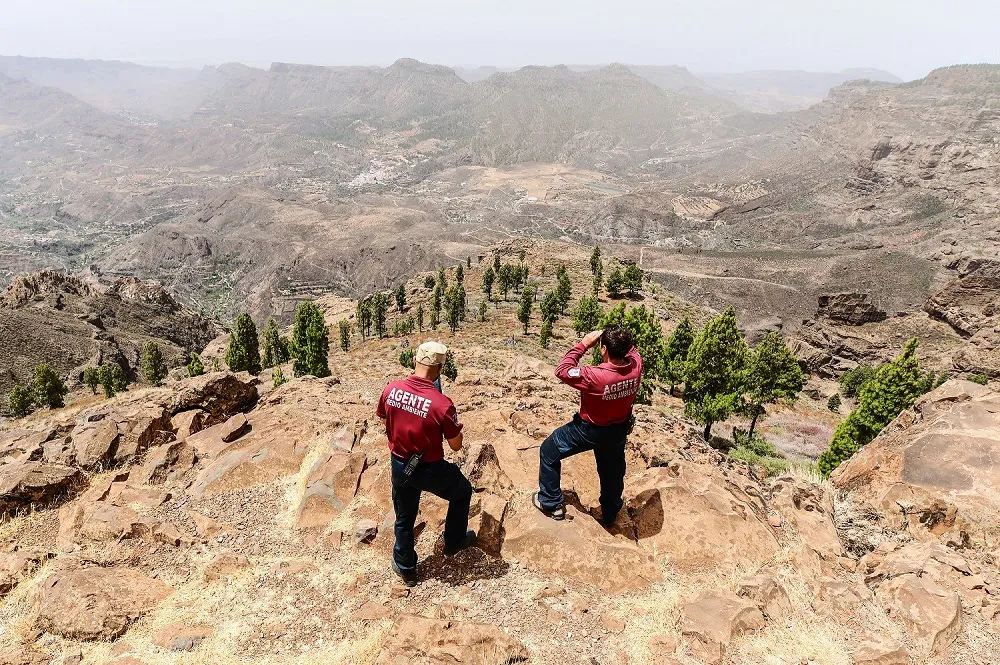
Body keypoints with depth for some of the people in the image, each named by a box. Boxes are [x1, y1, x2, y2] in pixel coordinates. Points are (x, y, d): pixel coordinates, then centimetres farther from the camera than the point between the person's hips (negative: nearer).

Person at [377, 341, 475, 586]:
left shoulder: (390, 390, -14)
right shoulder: (442, 403, -28)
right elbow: (456, 446, -16)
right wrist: (456, 426, 3)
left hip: (399, 465, 4)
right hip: (430, 470, -4)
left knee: (404, 517, 24)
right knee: (463, 491, 26)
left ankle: (405, 567, 41)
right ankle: (454, 542, 42)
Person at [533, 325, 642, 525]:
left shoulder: (595, 376, -39)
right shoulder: (636, 366, -23)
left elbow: (562, 371, -24)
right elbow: (631, 350, 3)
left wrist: (583, 344, -23)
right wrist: (621, 338, -11)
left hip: (589, 431, -5)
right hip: (619, 430, 6)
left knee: (549, 451, 15)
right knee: (613, 471, 27)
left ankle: (552, 504, 25)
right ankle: (610, 515, 49)